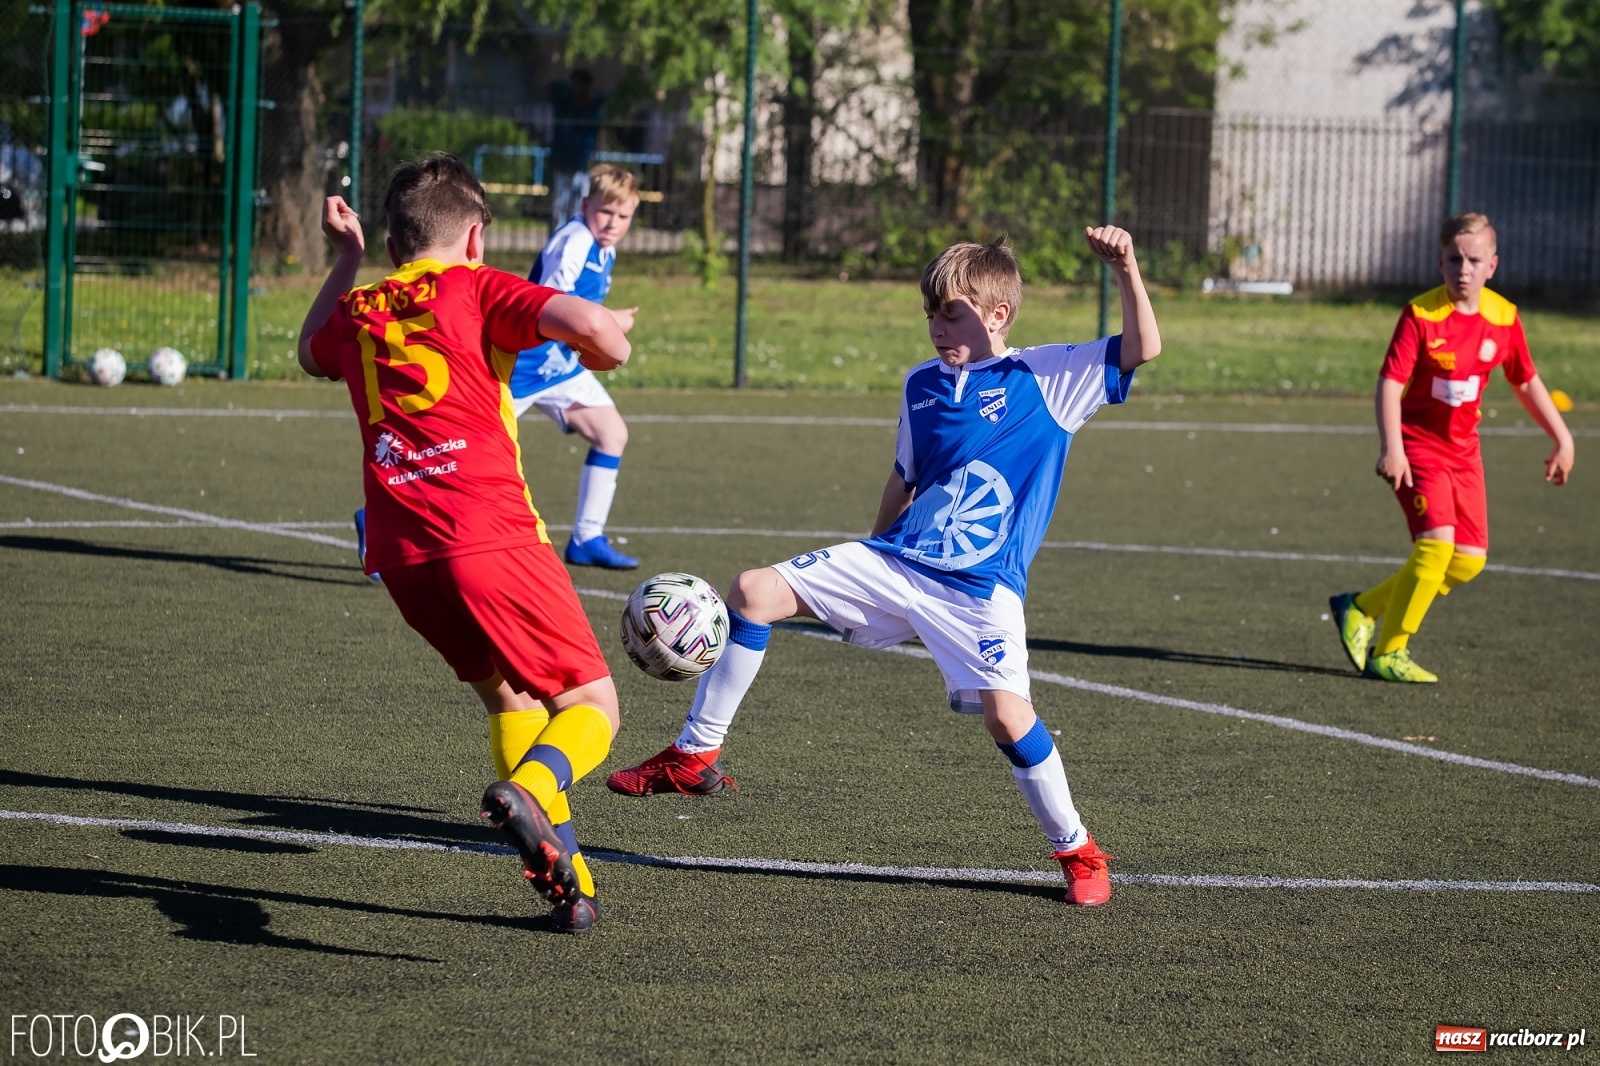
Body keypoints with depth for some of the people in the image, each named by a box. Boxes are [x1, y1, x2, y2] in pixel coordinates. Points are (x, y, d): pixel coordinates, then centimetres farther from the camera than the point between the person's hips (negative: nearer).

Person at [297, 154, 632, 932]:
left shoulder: (356, 310, 19)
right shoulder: (473, 287, 4)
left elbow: (312, 353, 45)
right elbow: (586, 322, -13)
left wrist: (345, 259, 50)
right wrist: (610, 349, 9)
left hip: (401, 554, 6)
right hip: (491, 536, -6)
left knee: (509, 697, 24)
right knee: (592, 706, 1)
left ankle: (561, 871, 12)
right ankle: (529, 791, -32)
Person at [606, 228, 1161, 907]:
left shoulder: (1046, 378, -3)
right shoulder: (922, 384, 12)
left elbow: (1143, 349, -14)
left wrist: (1125, 270, -29)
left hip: (980, 588, -5)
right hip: (892, 562, 5)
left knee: (1006, 713, -24)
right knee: (753, 592, -7)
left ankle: (1077, 851, -1)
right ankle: (696, 758, 3)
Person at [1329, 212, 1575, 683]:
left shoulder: (1504, 318, -1)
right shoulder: (1420, 315, -16)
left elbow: (1527, 382, 12)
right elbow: (1390, 381, -20)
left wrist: (1562, 438, 11)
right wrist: (1391, 447, -31)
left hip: (1463, 450, 6)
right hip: (1418, 445, -6)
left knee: (1470, 559, 3)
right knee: (1437, 543, -21)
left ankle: (1361, 608, 18)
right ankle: (1387, 654, -9)